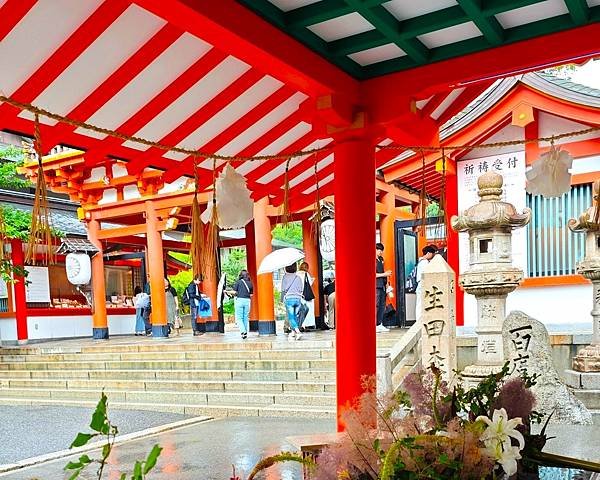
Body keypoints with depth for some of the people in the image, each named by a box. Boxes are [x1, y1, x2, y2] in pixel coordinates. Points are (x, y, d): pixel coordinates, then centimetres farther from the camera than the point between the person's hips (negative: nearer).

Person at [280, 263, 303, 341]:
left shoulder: (285, 277, -2)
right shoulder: (298, 277, 7)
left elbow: (283, 289, -3)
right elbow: (301, 289, 7)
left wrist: (282, 298, 10)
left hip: (289, 299, -4)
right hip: (298, 298, 4)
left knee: (291, 317, -4)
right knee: (295, 316, 12)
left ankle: (298, 331, -20)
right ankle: (293, 333, 12)